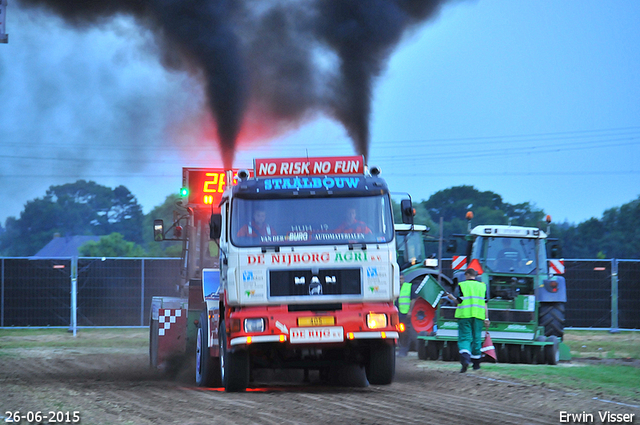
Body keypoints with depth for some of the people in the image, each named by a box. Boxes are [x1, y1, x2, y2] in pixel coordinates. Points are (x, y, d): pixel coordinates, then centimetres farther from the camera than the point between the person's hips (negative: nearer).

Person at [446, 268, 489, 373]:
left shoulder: (462, 285, 0)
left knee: (464, 338, -3)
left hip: (464, 315, -3)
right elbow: (485, 304, 6)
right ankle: (476, 363, 19)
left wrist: (452, 297, 13)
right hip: (478, 316, 3)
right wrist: (486, 318, 8)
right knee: (476, 339, 12)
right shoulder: (482, 286, 10)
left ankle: (465, 359, -27)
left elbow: (459, 301, -7)